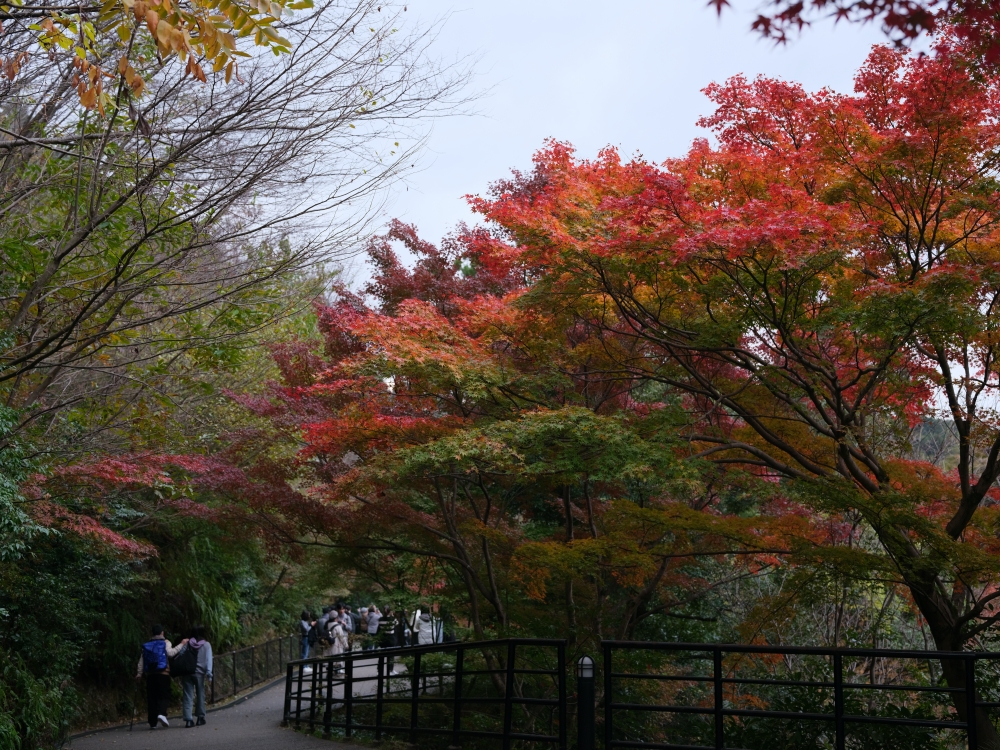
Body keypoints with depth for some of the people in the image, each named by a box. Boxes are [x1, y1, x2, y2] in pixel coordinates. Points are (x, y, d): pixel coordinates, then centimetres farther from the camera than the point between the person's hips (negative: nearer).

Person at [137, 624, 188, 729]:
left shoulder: (147, 645, 16)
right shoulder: (165, 642, 5)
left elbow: (141, 660, 10)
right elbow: (170, 653, -13)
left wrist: (139, 673, 8)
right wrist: (181, 645, -8)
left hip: (150, 674, 3)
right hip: (163, 673, -3)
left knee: (151, 697, 6)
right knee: (164, 696, -2)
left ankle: (152, 722, 5)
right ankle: (161, 713, -28)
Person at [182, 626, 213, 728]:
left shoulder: (186, 644, 3)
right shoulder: (206, 645, 1)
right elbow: (209, 659, -6)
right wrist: (209, 672, -9)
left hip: (187, 672, 1)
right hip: (200, 673, 0)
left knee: (188, 696, 1)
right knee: (200, 694, 14)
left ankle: (188, 719, -8)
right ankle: (200, 717, 18)